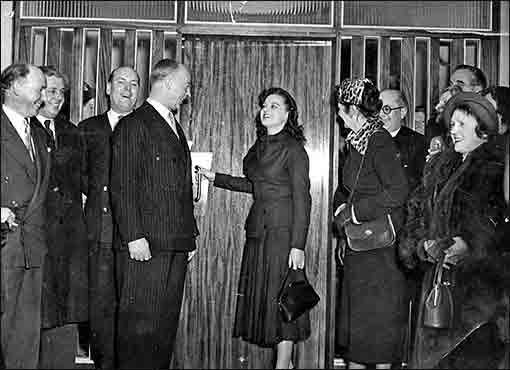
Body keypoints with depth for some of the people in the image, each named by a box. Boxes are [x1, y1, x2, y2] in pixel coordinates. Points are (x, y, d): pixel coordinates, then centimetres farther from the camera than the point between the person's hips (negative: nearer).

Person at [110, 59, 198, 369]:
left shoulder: (176, 128, 23)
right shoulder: (133, 125, -5)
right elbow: (123, 187, -11)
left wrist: (190, 231, 15)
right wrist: (134, 236, -18)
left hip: (177, 244, 8)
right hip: (145, 244, -8)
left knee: (167, 322, 10)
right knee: (140, 323, -4)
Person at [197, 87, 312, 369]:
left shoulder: (293, 149, -9)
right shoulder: (259, 147, 13)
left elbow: (302, 199, -12)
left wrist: (298, 245, -17)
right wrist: (215, 178, 22)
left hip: (282, 231, -7)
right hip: (258, 229, 8)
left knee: (281, 299, -3)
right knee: (261, 297, 9)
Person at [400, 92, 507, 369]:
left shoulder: (496, 171, -5)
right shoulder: (438, 167, 15)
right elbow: (416, 214, 13)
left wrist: (469, 247, -24)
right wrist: (423, 244, -4)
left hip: (476, 282, -6)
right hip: (438, 278, 6)